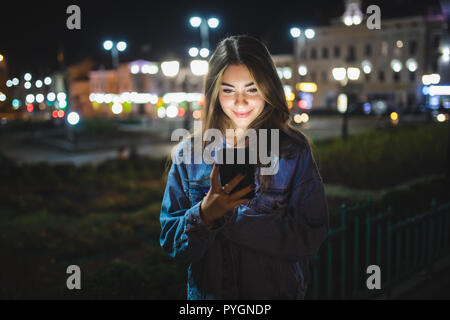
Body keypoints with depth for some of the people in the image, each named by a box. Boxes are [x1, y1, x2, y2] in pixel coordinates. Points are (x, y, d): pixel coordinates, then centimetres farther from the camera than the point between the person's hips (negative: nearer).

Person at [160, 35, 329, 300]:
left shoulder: (294, 150, -10)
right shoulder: (189, 154, -7)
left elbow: (311, 235, -16)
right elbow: (170, 243, -7)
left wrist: (226, 218, -22)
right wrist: (204, 214, -27)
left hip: (277, 290, -1)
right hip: (207, 291, 1)